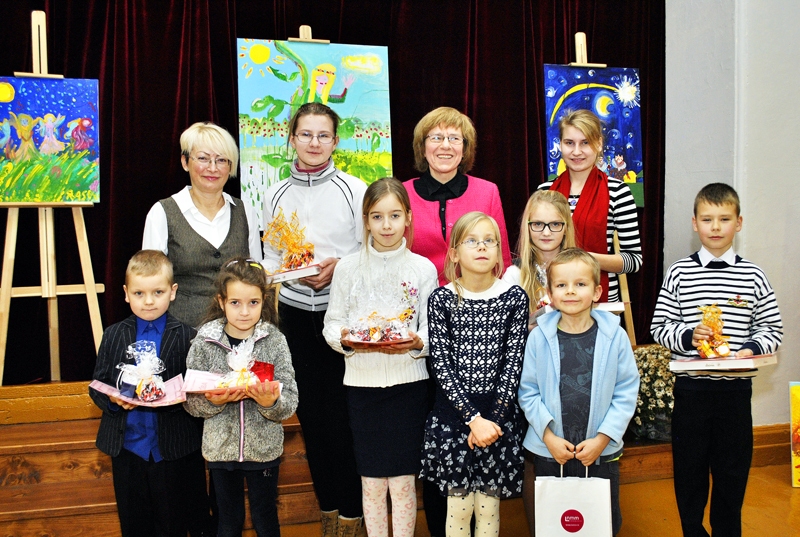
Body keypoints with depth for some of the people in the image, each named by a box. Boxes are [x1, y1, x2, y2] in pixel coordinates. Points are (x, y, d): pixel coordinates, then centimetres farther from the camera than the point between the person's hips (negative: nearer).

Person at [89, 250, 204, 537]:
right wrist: (113, 399, -17)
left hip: (173, 448, -2)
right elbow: (97, 386, 3)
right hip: (127, 446, 2)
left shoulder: (186, 337, -5)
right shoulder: (114, 335, 3)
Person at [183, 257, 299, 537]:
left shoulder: (274, 341, -8)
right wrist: (214, 401, -24)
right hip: (221, 448, 1)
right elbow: (190, 401, -5)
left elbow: (290, 403, -10)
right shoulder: (205, 341, -6)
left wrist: (270, 402, -30)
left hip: (264, 449, 0)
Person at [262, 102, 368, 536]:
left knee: (343, 416, -2)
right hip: (295, 313, 3)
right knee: (311, 414, 10)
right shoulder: (276, 195, 8)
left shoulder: (354, 190, -2)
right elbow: (271, 259, 11)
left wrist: (338, 267, -17)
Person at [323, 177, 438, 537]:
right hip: (362, 383, 1)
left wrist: (417, 343, -20)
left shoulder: (423, 269, 0)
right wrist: (344, 339, -16)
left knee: (403, 480, 5)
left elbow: (432, 332, 1)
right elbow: (332, 322, 4)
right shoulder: (348, 268, 2)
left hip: (409, 383, -1)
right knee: (371, 481, 9)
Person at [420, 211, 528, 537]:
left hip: (499, 413, 1)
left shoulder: (514, 298, -2)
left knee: (488, 507, 10)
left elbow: (513, 364, -4)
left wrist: (492, 420, -12)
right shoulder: (441, 299, -4)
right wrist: (474, 418, -16)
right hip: (453, 413, 0)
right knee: (458, 506, 9)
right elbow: (441, 366, -8)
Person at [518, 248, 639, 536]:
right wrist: (548, 436, -11)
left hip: (601, 452, 0)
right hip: (549, 452, 0)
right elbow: (528, 391, -3)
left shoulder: (615, 336, -7)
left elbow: (626, 392, -4)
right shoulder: (539, 337, -6)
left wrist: (602, 439, -10)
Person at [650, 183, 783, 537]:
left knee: (732, 468, 10)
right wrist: (688, 336, -16)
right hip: (691, 387, 0)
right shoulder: (679, 273, 1)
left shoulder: (753, 276, 3)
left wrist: (751, 349, -13)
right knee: (689, 466, 9)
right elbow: (659, 328, 1)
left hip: (735, 388, 1)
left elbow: (772, 329, 5)